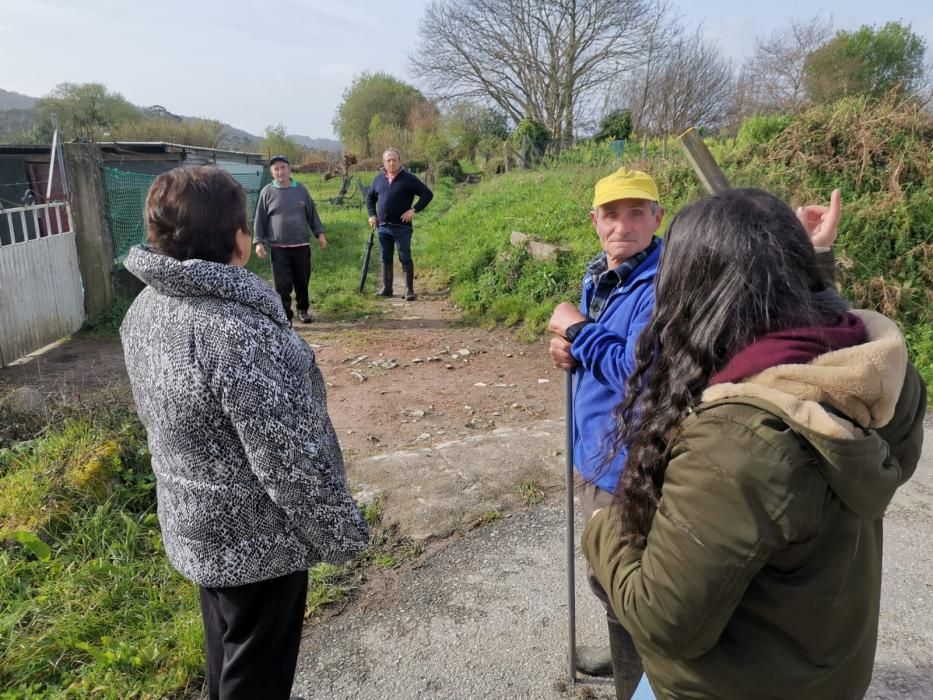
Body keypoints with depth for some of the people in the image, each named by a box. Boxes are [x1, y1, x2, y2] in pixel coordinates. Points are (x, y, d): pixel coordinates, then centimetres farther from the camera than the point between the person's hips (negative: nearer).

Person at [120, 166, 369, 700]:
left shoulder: (147, 307, -3)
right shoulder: (237, 331, -32)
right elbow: (290, 461, -27)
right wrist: (341, 533, -12)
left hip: (196, 524, 8)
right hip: (256, 537, -8)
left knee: (227, 653, 29)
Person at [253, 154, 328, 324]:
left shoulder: (301, 189, 6)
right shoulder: (267, 192, 0)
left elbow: (312, 214, 12)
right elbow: (259, 219, 2)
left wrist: (320, 233, 5)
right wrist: (258, 241, -4)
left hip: (301, 246, 2)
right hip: (278, 248, -2)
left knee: (302, 281, 10)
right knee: (283, 284, -3)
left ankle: (303, 309, 31)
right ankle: (285, 317, 4)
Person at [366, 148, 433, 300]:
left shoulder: (409, 179, -4)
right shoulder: (379, 179, 10)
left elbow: (428, 194, -6)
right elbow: (370, 196, 25)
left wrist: (414, 210, -13)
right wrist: (372, 215, 12)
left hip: (402, 227, -5)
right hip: (383, 227, 5)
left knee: (405, 258, -4)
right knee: (386, 258, 10)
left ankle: (409, 290, 2)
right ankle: (386, 288, 20)